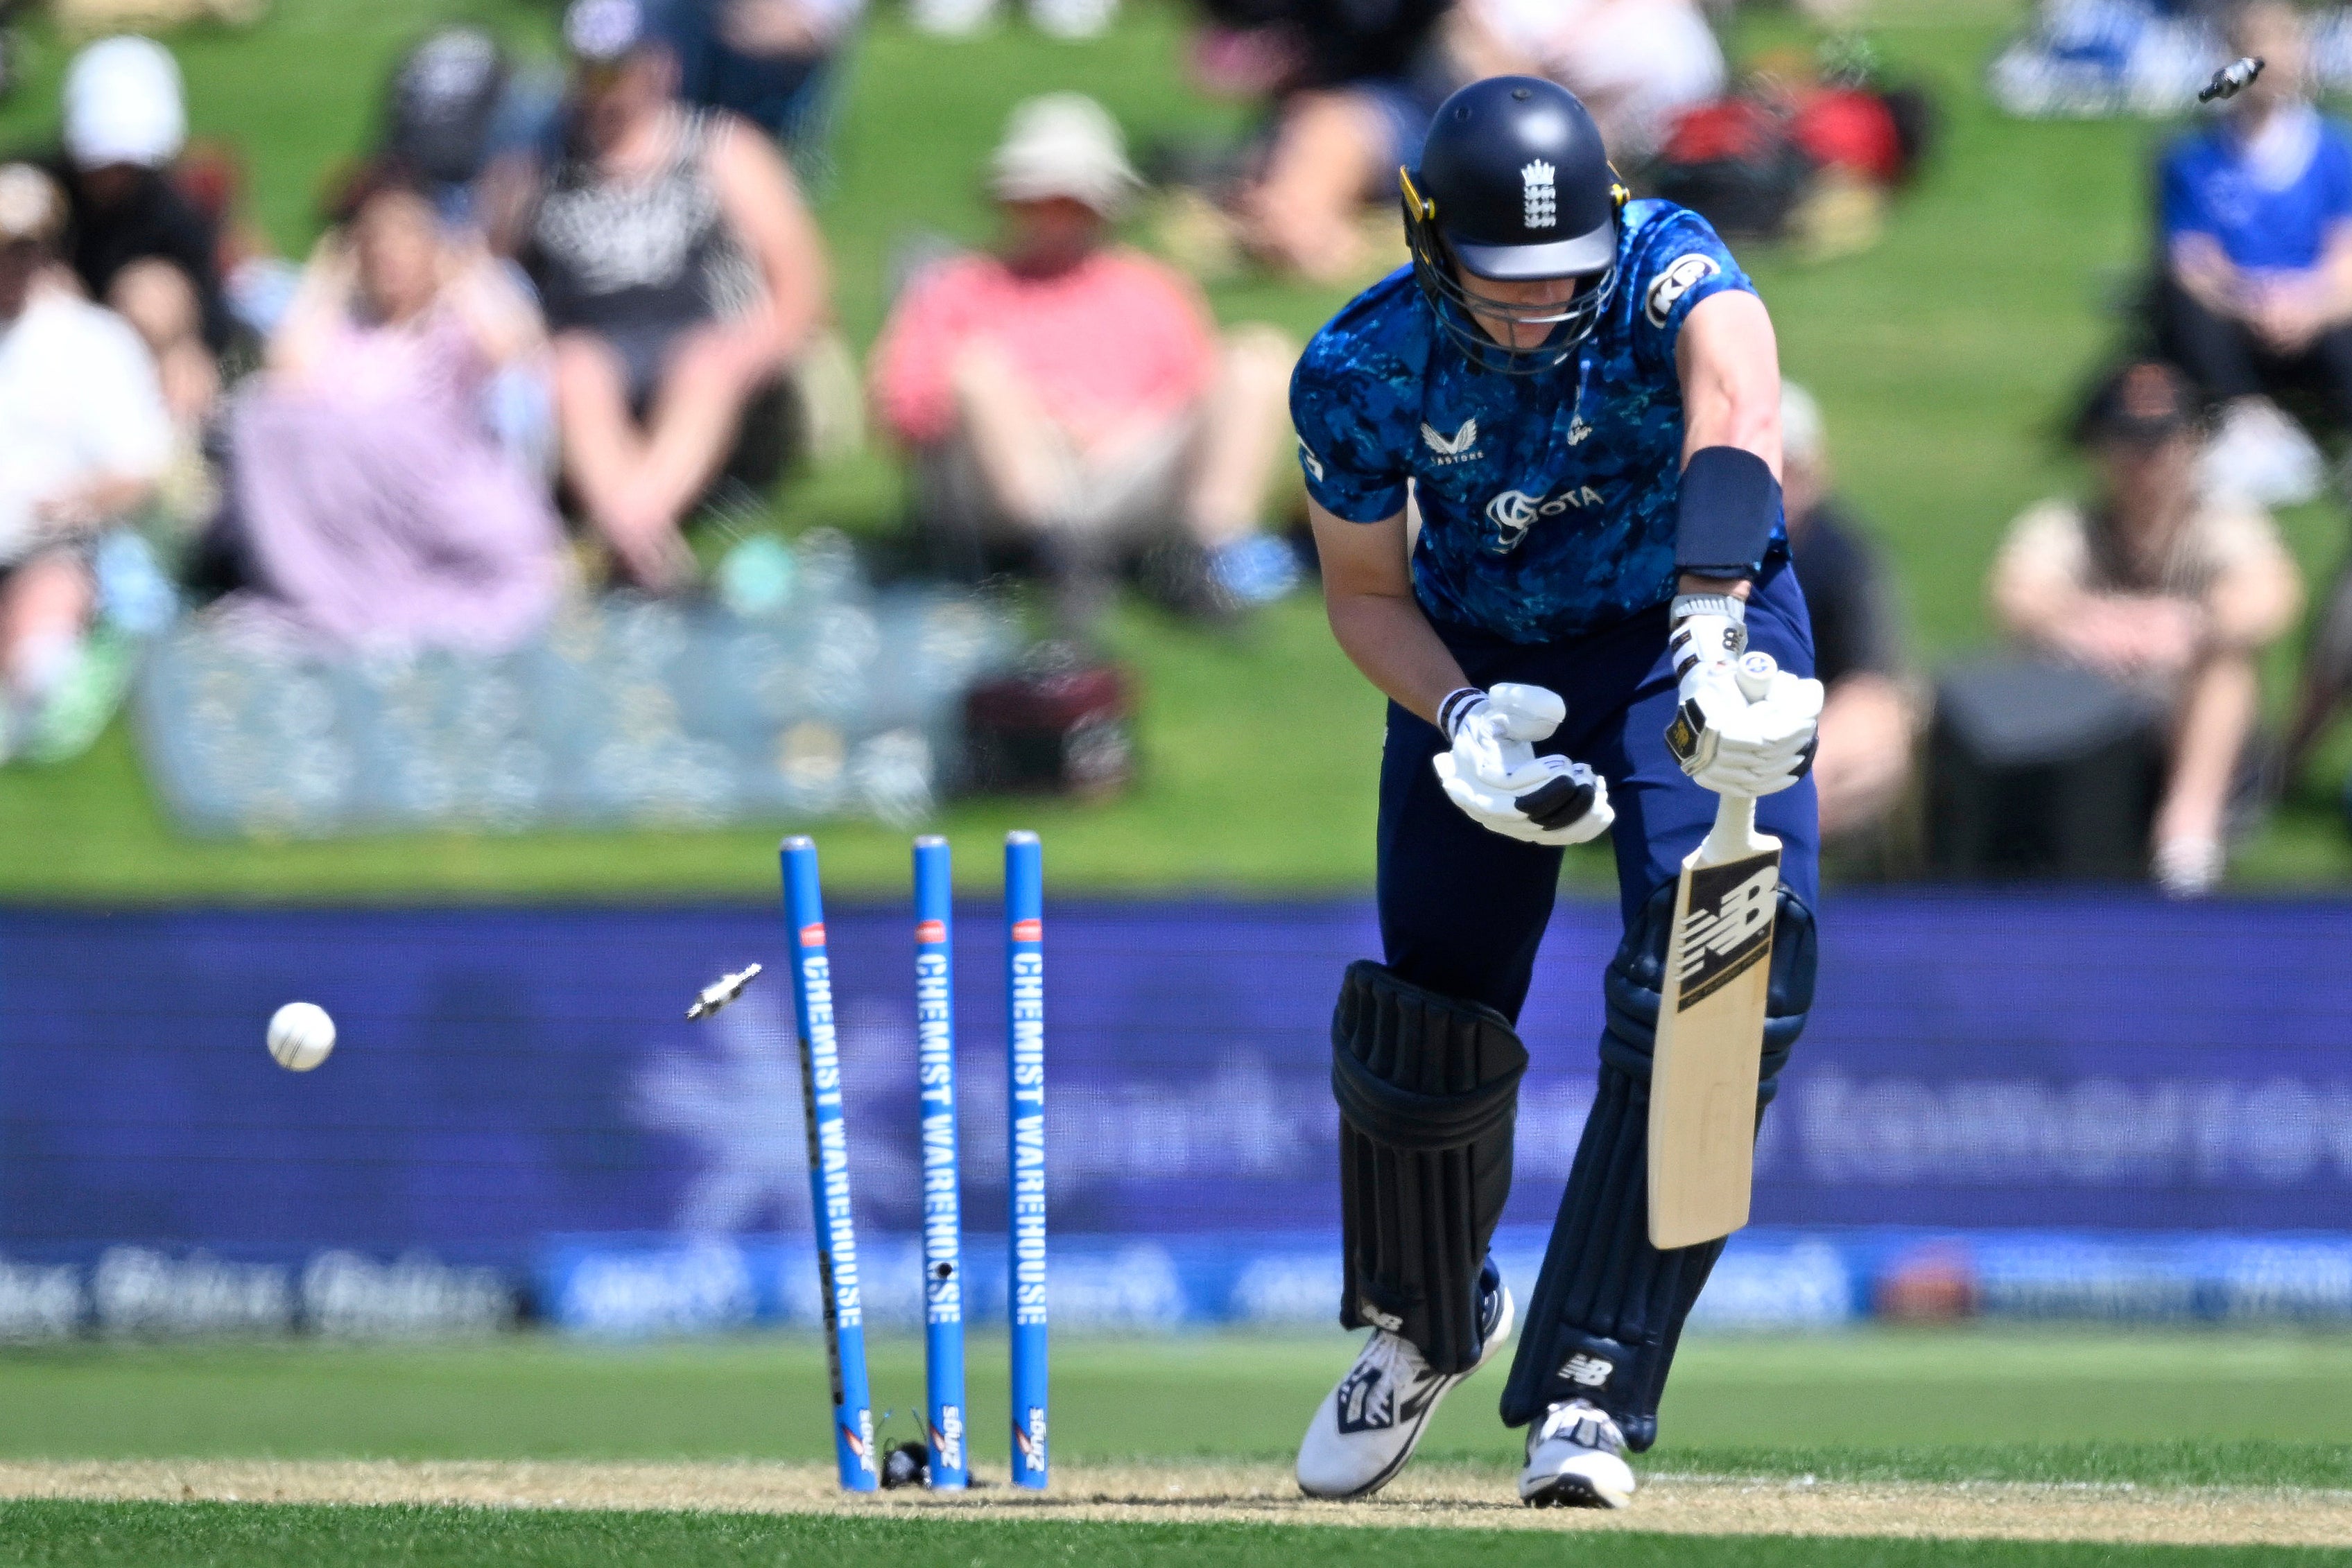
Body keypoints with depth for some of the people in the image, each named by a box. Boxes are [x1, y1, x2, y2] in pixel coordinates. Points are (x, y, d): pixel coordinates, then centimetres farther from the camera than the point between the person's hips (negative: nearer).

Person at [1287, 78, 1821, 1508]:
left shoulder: (1666, 269, -30)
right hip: (1481, 661, 2)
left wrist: (1713, 623, -69)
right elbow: (1364, 590, -5)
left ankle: (1588, 1391, -13)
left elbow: (1733, 404, -52)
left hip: (1696, 623, -2)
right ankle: (1425, 1325, 35)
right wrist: (1461, 719, -26)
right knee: (1428, 1018, 2)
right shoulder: (1362, 372, -21)